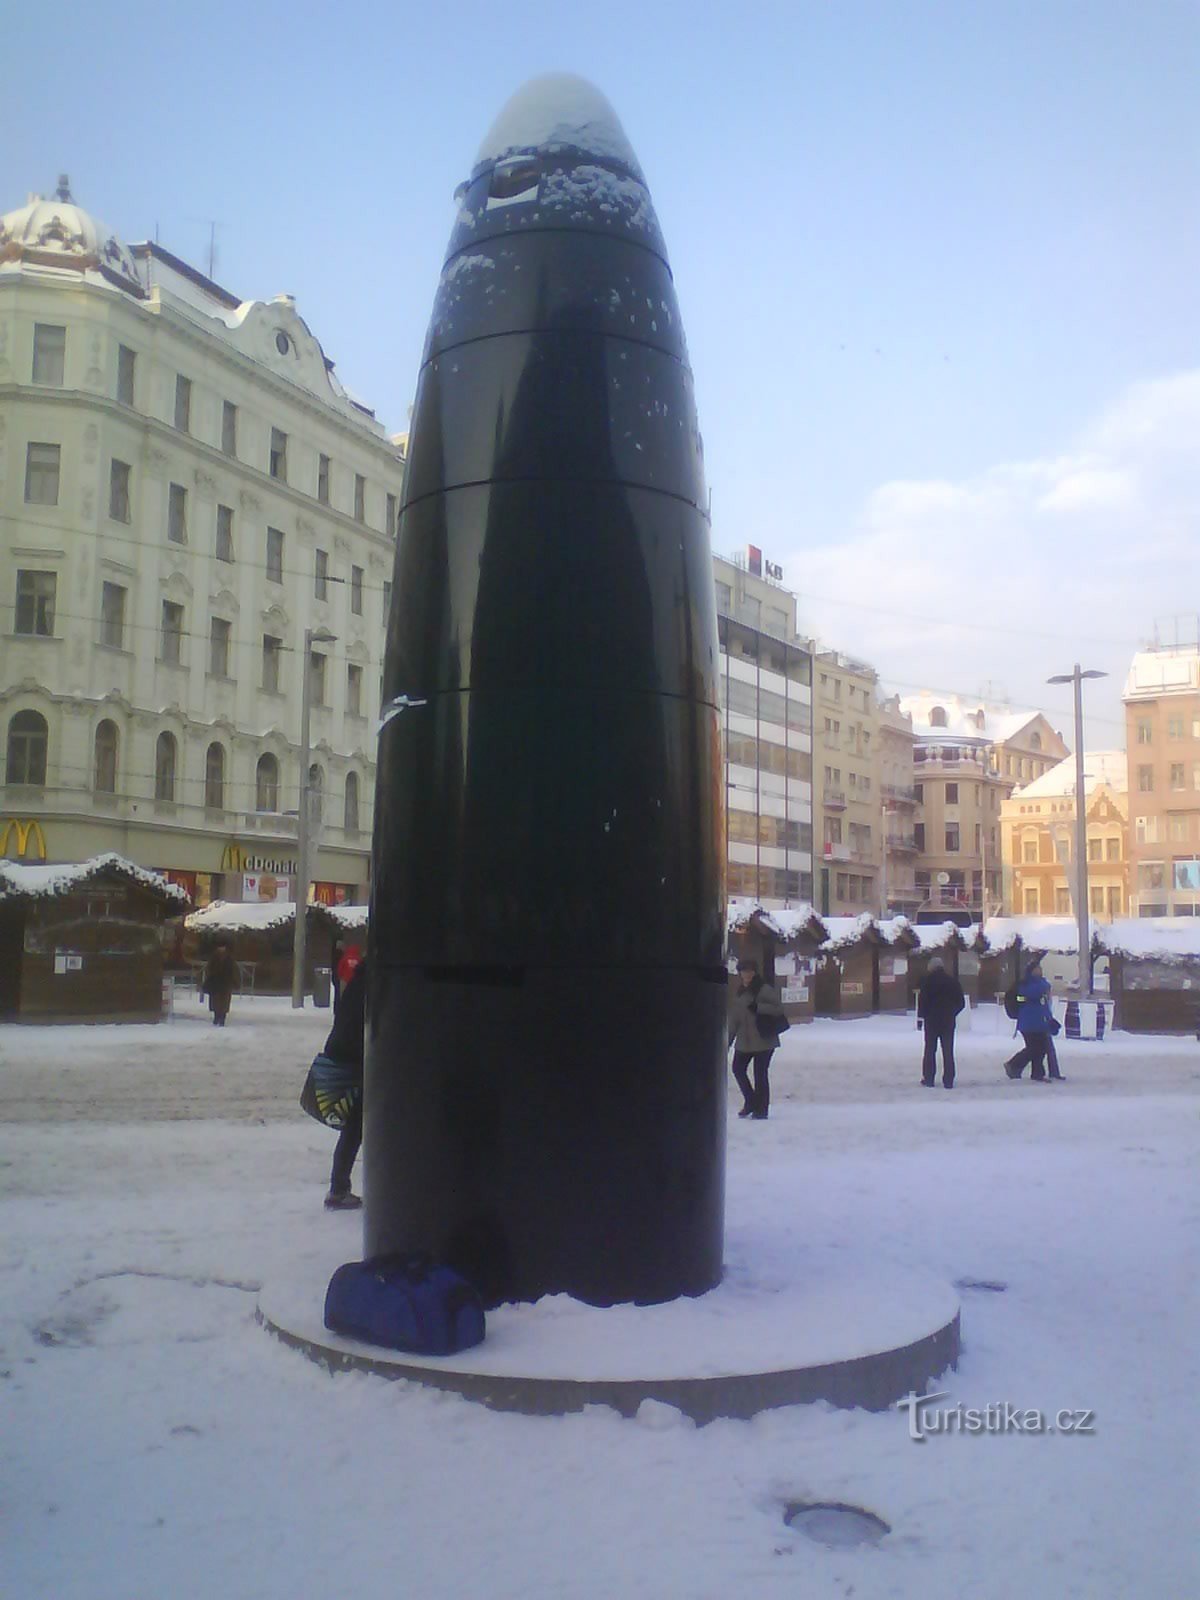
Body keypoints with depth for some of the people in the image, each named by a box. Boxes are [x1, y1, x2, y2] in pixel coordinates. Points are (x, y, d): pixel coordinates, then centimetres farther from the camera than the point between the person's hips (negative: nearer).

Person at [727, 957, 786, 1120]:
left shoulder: (764, 990, -9)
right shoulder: (737, 993, 9)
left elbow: (779, 1009, -14)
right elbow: (734, 1019, 13)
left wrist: (758, 1007, -23)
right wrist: (729, 1039, 10)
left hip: (763, 1039, -6)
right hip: (744, 1040, 6)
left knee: (760, 1074, -3)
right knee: (738, 1068, 8)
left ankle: (761, 1109, 8)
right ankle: (750, 1102, 26)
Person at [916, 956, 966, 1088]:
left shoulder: (927, 981, -7)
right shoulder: (953, 981, 4)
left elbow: (922, 999, -12)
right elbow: (961, 1002, 6)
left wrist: (921, 1016, -4)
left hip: (931, 1020, -2)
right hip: (948, 1021, 2)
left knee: (930, 1050, 7)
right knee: (948, 1051, 5)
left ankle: (928, 1078, 7)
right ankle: (948, 1081, 3)